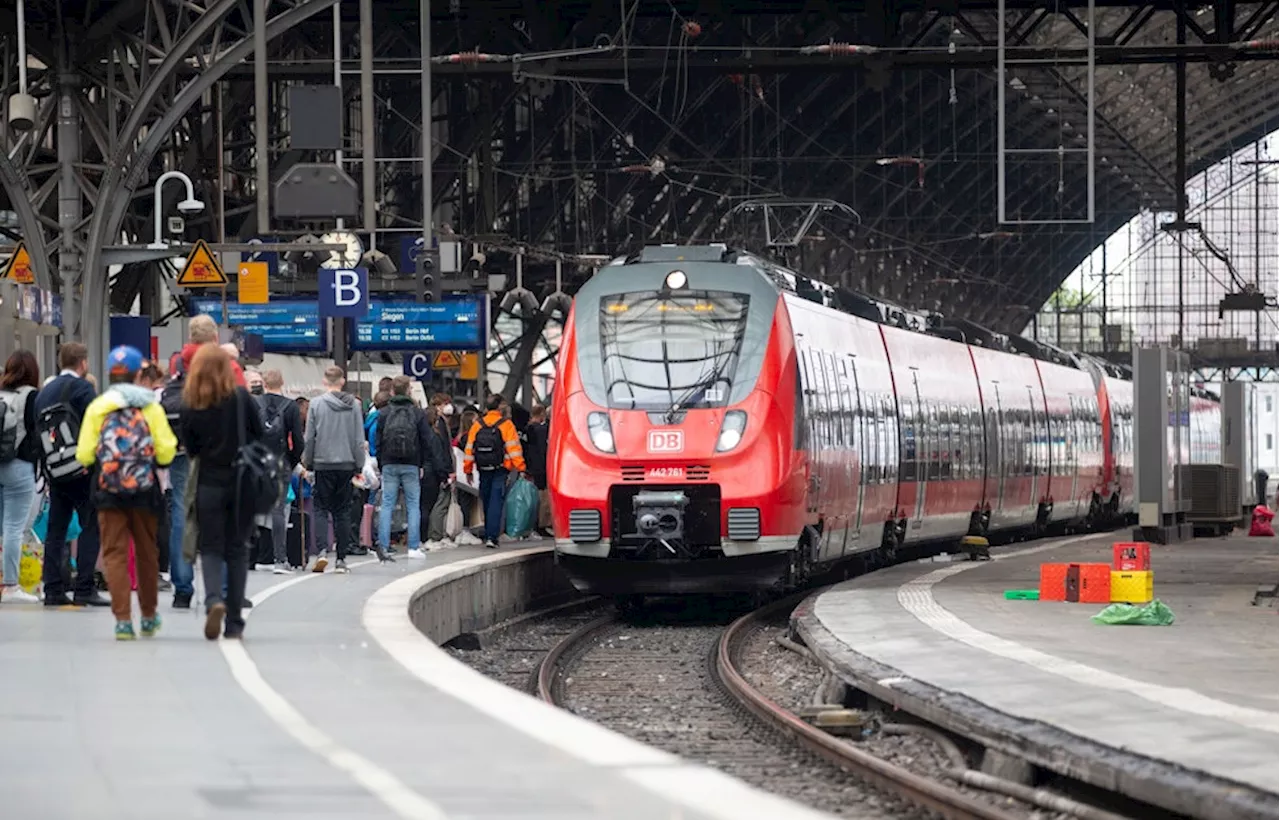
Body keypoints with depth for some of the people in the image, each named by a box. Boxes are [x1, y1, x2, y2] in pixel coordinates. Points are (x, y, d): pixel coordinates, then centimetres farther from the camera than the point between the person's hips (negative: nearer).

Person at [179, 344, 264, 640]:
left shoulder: (190, 406, -5)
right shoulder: (241, 398, -6)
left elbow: (190, 449, 2)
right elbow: (259, 436, 0)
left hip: (209, 484, 0)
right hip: (242, 482, 0)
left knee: (210, 548, 8)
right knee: (237, 549, 9)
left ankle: (214, 600, -19)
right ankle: (234, 621, 8)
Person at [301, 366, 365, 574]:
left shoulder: (317, 404, -5)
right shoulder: (353, 405, 0)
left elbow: (309, 437, -2)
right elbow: (359, 438, 2)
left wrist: (307, 462, 9)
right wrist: (359, 463, 11)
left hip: (323, 463, -2)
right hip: (347, 464, 2)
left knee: (321, 509, 4)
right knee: (343, 512, 8)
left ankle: (321, 551, -15)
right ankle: (341, 558, 6)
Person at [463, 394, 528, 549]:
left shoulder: (477, 425, 5)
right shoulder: (506, 425, -6)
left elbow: (469, 449, 7)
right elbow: (514, 448, -11)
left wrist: (468, 470, 15)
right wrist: (520, 468, -9)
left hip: (484, 470, 4)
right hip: (500, 471, -4)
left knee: (486, 502, 15)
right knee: (496, 502, -5)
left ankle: (489, 534, 24)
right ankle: (492, 536, -15)